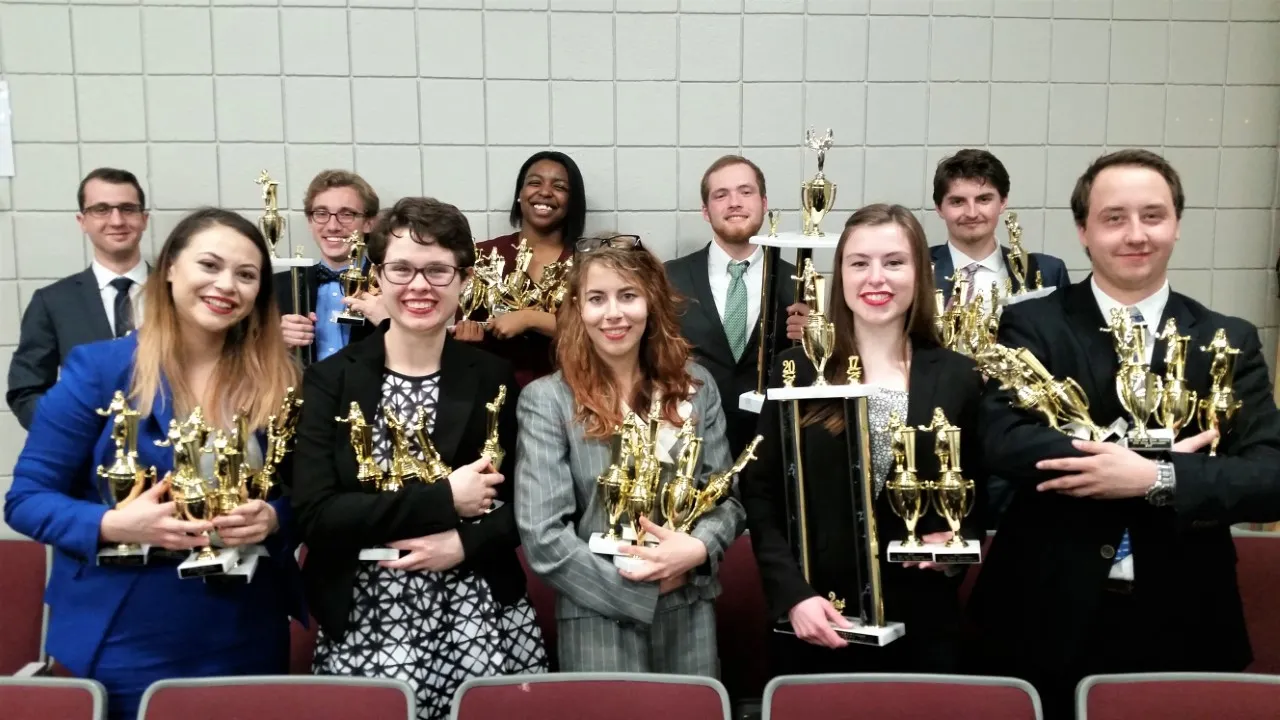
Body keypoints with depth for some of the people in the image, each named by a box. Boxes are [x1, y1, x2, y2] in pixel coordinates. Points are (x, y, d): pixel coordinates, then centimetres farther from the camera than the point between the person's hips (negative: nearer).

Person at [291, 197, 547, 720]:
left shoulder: (494, 378, 4)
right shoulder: (329, 380, -1)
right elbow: (314, 515, -10)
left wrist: (464, 543, -13)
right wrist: (443, 499, -14)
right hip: (364, 629, -1)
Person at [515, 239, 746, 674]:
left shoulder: (695, 385, 4)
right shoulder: (547, 400, -8)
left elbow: (727, 497, 6)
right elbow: (542, 538, -12)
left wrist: (699, 548, -14)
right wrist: (641, 588, -13)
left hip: (690, 614, 4)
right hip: (598, 620, -3)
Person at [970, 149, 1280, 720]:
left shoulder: (1229, 341, 3)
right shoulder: (1031, 325, -4)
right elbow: (1003, 441, -19)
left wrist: (1156, 479, -22)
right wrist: (1163, 462, -20)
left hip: (1182, 628, 2)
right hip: (1048, 624, -2)